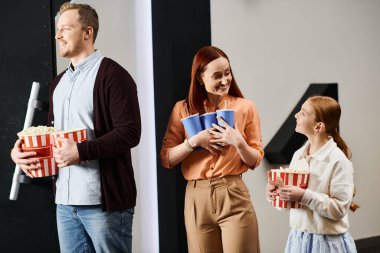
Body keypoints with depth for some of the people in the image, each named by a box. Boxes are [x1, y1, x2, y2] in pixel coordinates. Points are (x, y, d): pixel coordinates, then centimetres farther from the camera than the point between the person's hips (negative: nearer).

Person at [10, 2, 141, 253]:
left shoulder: (111, 74, -8)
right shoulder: (59, 82, 18)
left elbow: (130, 132, -16)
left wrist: (81, 151, -23)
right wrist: (22, 151, 5)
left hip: (103, 201, -7)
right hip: (65, 200, 7)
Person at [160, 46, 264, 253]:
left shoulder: (245, 107, 2)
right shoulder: (183, 109, 4)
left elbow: (255, 161, 3)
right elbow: (166, 159, 0)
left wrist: (238, 142, -15)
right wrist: (194, 141, -13)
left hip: (234, 197, -1)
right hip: (197, 199, 1)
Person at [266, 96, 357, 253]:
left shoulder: (339, 161, -15)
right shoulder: (298, 155, 3)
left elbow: (339, 208, -18)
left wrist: (304, 196, -25)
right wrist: (275, 193, -8)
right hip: (298, 238, 5)